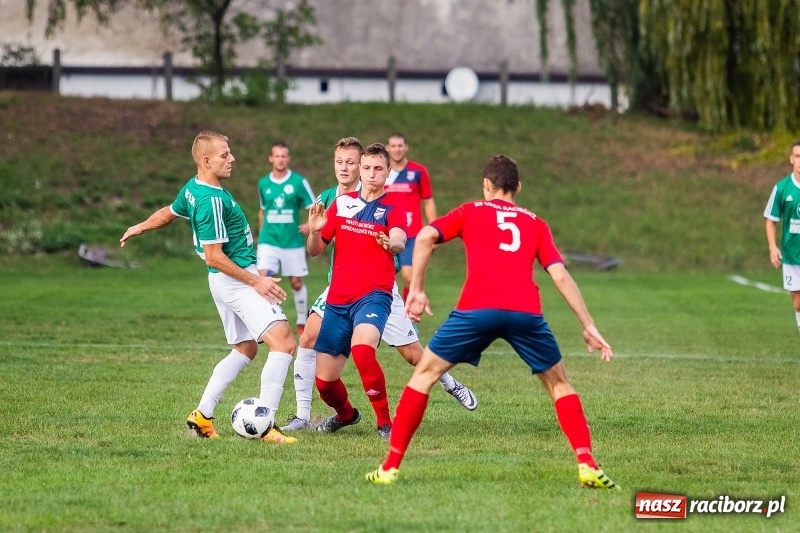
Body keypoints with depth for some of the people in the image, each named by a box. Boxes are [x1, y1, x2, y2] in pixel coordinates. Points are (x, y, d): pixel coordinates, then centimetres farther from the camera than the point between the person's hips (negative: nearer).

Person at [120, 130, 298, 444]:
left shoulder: (192, 189, 6)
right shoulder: (212, 201, -22)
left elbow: (169, 212, 27)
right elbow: (213, 256, -22)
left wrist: (140, 227, 47)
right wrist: (256, 282, -19)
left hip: (226, 282, 10)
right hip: (237, 280, -10)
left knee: (245, 349, 22)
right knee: (283, 343, -17)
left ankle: (202, 416, 22)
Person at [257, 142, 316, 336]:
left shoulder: (299, 182, -4)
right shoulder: (263, 184, 6)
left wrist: (310, 225, -17)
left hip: (293, 242, -1)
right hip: (269, 241, 1)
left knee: (296, 282, 7)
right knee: (263, 277, -16)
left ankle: (302, 322, 24)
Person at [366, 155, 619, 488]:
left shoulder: (470, 212, 22)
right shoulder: (535, 224, 25)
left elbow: (425, 237, 5)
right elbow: (560, 276, 13)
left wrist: (417, 291, 10)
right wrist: (588, 326, 13)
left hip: (476, 309, -1)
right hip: (526, 311, 1)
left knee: (425, 373, 15)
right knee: (558, 385, 20)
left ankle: (390, 466, 11)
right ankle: (587, 466, 4)